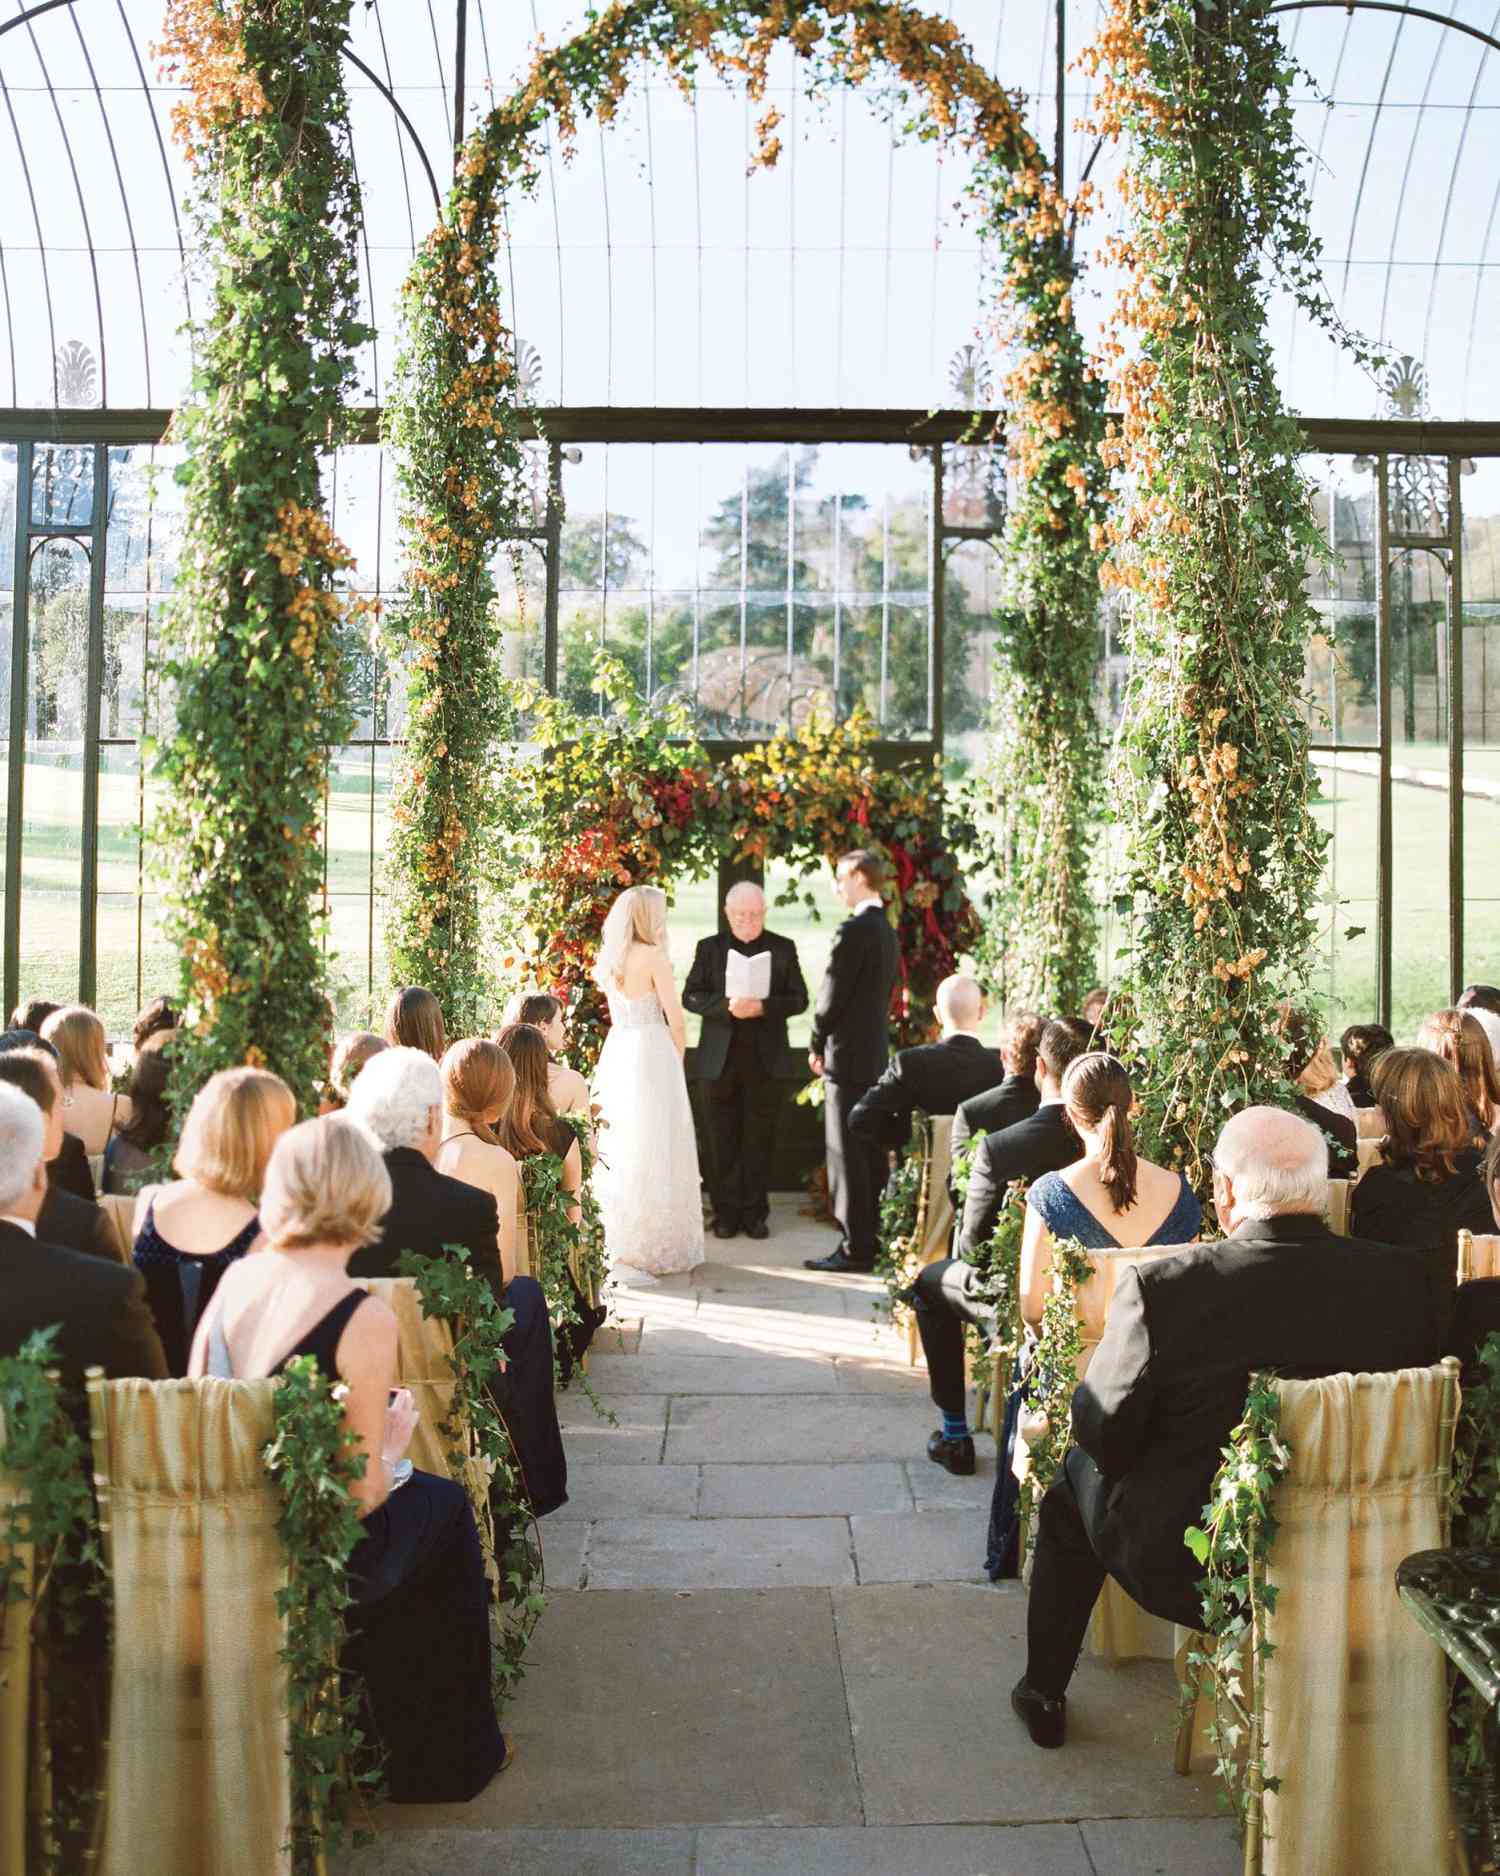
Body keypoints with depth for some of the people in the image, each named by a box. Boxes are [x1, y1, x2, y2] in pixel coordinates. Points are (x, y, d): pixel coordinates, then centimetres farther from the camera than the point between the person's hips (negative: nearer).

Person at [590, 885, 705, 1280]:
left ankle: (612, 1243, 17)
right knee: (651, 1151, -1)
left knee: (618, 1150, 12)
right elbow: (675, 1019, -8)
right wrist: (677, 1060, 8)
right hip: (651, 1054, -7)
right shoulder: (653, 956, -10)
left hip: (616, 1053, 7)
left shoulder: (609, 958, 9)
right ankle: (651, 1249, 1)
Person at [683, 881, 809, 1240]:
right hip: (720, 1058, 0)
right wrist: (726, 1006, -18)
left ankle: (755, 1213, 12)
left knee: (759, 1139, 4)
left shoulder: (783, 948, 6)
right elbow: (690, 996, 0)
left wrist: (764, 1007, -17)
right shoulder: (709, 947, 7)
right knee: (725, 1140, 5)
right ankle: (727, 1213, 12)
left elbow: (799, 999, 1)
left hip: (764, 1058, 0)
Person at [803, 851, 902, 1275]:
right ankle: (871, 1241, 19)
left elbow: (832, 994, -15)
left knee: (847, 1157, -4)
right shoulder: (888, 932, 13)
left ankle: (855, 1248, -1)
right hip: (876, 1055, 9)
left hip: (848, 1056, -9)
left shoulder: (854, 930, -16)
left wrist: (817, 1046, -2)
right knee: (871, 1155, 13)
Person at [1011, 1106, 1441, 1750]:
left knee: (1073, 1475, 27)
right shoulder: (1402, 1279, -15)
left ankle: (1043, 1696, 39)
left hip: (1180, 1570, -4)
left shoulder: (1159, 1287, -26)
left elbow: (1101, 1430, -15)